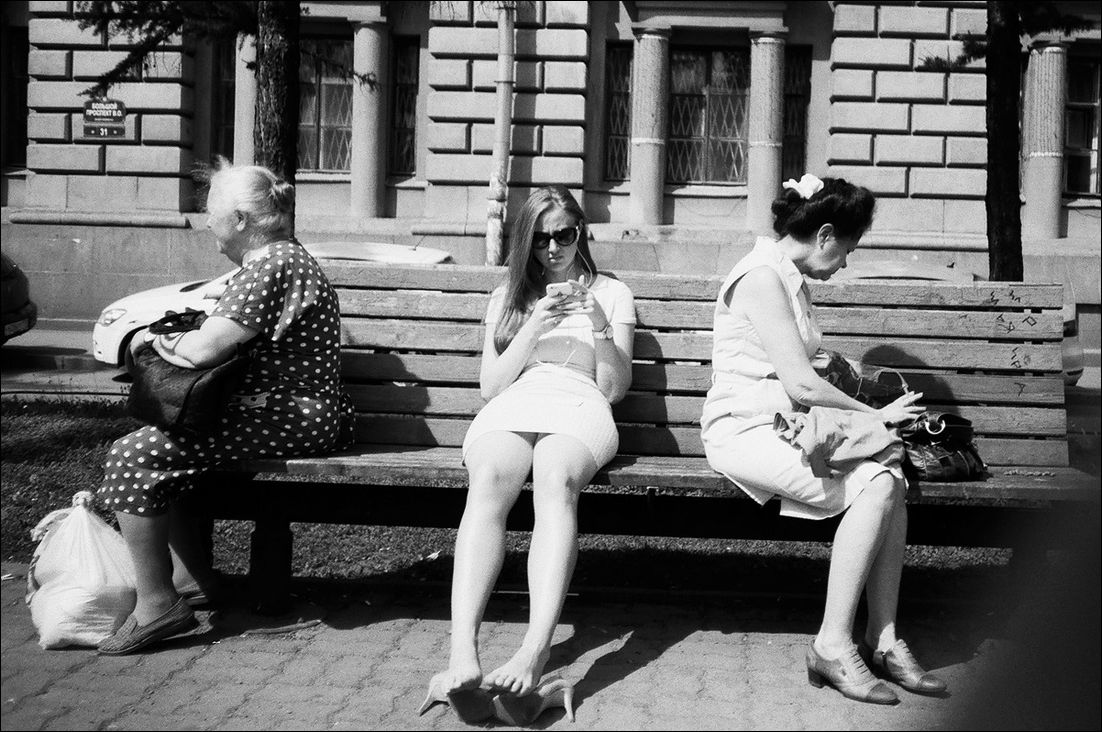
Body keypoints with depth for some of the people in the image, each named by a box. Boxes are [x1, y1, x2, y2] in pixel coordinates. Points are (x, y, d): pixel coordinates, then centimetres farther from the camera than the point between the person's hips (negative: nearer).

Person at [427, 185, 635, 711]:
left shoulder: (612, 293, 24)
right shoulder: (508, 298, 28)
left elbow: (615, 387, 14)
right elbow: (490, 385, 16)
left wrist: (601, 328, -3)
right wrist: (535, 326, 2)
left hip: (580, 409, -1)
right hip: (510, 409, 1)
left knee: (555, 480, -40)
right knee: (489, 480, -38)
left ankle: (535, 652, -57)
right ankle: (462, 657, -54)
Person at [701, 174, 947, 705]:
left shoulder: (790, 278, 20)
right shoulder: (761, 277, -13)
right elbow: (801, 386, -18)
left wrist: (871, 414, 3)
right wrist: (876, 416, -6)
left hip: (786, 423, 9)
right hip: (746, 429, -9)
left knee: (890, 476, -17)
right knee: (876, 484, -25)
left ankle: (882, 639, -16)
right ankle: (832, 646, -20)